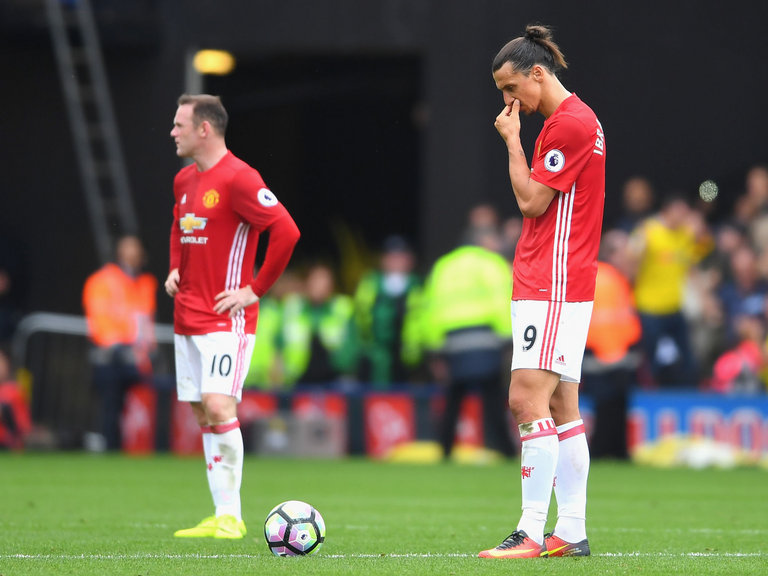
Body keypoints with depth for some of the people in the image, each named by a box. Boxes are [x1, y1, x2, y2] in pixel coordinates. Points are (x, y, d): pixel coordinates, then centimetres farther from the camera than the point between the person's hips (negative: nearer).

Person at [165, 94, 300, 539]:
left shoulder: (238, 179, -14)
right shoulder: (184, 181, 14)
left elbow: (286, 231, -19)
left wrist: (256, 290, -16)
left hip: (226, 318, -9)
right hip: (187, 316, 9)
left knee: (219, 406, -17)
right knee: (203, 414, 7)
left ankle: (230, 516, -13)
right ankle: (222, 517, 9)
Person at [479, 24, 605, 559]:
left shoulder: (570, 123, -13)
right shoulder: (572, 119, 19)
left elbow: (531, 199, -13)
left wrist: (513, 141, -5)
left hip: (553, 286, -11)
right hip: (560, 287, 11)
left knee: (527, 400, -15)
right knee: (562, 409, 9)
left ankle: (532, 532, -18)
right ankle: (572, 532, 9)